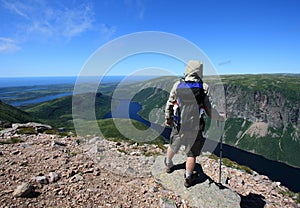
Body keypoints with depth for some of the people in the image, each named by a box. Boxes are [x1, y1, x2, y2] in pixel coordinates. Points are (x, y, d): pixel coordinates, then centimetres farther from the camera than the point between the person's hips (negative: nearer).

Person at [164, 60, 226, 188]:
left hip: (178, 126, 2)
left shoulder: (177, 86, -8)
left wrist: (167, 119, 17)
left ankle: (168, 165, 51)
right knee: (191, 154, 16)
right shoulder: (203, 89, -13)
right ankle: (188, 178, 34)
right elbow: (210, 111, -9)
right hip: (194, 129, -2)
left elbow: (169, 105, 1)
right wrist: (221, 117, 11)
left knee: (173, 147, 26)